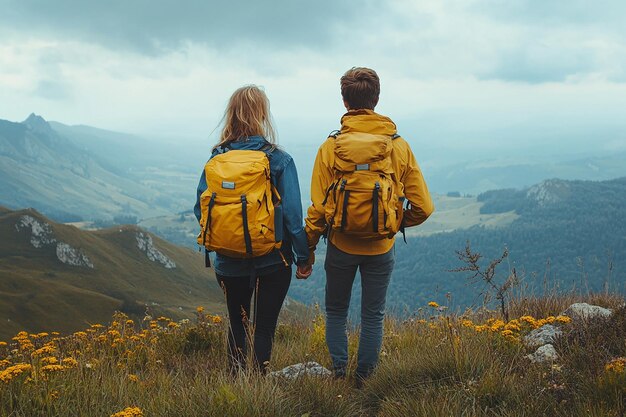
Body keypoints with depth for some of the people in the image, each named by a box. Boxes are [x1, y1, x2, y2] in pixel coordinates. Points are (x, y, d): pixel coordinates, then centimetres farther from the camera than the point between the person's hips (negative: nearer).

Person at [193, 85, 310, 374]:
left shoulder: (216, 158, -3)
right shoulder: (279, 160, -12)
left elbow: (200, 208, 0)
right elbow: (292, 213, -12)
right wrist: (304, 256, -3)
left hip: (229, 263, 3)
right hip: (272, 262, -3)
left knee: (237, 325, 20)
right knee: (264, 328, 8)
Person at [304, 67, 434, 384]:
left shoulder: (331, 146, -9)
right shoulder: (398, 146, -5)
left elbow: (317, 208, -9)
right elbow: (423, 207, -5)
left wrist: (308, 250, 3)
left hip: (340, 246, 0)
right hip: (381, 249, 1)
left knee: (336, 312, 19)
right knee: (373, 316, 16)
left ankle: (339, 372, 13)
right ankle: (363, 379, 20)